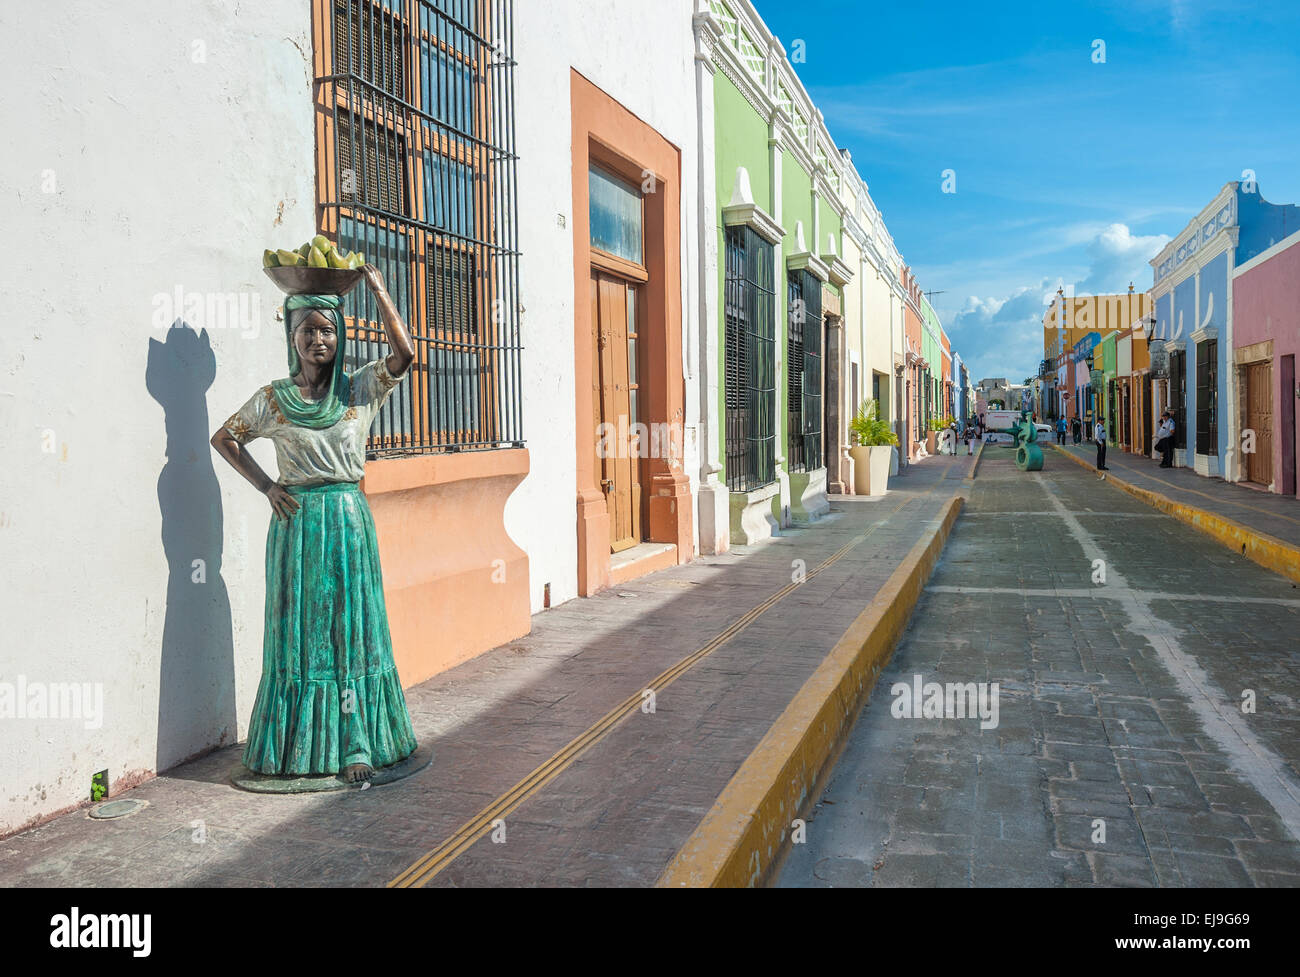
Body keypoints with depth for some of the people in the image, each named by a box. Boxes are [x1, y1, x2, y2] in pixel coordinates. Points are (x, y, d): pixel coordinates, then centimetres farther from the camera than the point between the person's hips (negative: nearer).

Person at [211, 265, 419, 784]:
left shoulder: (360, 389, 2)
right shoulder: (273, 400, 3)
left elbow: (404, 352, -13)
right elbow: (224, 438, 14)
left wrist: (377, 288, -8)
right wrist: (266, 486, 3)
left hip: (349, 519, 1)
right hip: (297, 523, 0)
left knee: (352, 629, 3)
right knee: (301, 634, 3)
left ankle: (354, 746, 9)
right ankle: (301, 747, 14)